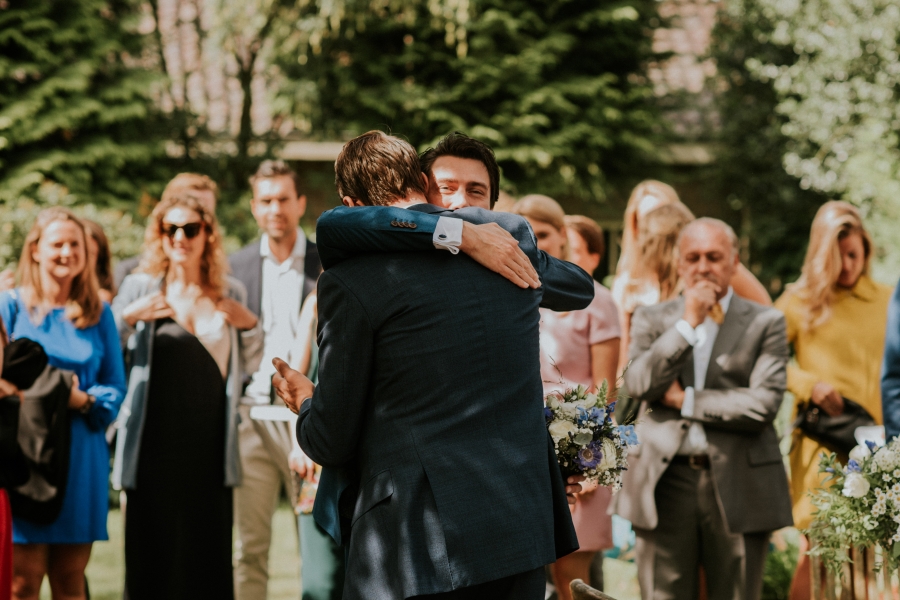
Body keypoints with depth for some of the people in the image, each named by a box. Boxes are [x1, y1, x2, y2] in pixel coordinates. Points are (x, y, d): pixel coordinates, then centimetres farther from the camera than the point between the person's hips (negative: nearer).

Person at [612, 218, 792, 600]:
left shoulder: (765, 323, 5)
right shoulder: (652, 320, 12)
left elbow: (764, 403, -8)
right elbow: (638, 384, -5)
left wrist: (686, 400, -5)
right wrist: (687, 324, -8)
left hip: (738, 485, -1)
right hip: (665, 482, 1)